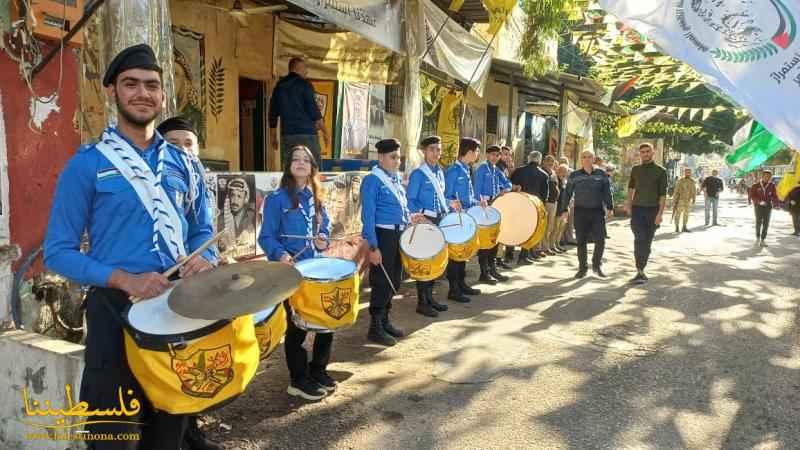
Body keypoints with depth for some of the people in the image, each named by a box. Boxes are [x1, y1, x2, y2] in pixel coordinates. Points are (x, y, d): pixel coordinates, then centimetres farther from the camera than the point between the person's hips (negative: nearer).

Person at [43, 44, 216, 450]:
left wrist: (205, 259, -9)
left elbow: (202, 230, 15)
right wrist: (125, 280, -21)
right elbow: (58, 251, -7)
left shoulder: (184, 165, 9)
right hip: (116, 313, -4)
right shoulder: (87, 164, -5)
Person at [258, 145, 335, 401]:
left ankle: (318, 371, 29)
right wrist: (280, 254, -28)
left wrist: (323, 240, -4)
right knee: (297, 326, 2)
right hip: (290, 271, -6)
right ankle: (298, 380, 19)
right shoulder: (277, 199, -8)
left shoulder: (315, 198, 11)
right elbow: (266, 237, -10)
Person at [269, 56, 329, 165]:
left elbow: (273, 113, 15)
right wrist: (325, 131, -2)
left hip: (287, 136, 6)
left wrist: (273, 136, 22)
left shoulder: (279, 86, 13)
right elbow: (313, 109, -9)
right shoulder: (304, 84, -3)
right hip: (307, 134, -5)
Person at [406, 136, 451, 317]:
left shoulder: (440, 172, 11)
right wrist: (419, 216, -26)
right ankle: (422, 302, 5)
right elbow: (409, 201, -15)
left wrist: (449, 210, 9)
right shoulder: (418, 174, -12)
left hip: (439, 220, 8)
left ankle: (429, 297, 25)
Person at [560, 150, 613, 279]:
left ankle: (597, 265, 17)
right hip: (580, 211, 0)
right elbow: (567, 194, 5)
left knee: (600, 240, -4)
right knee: (581, 241, 2)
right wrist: (564, 210, 1)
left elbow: (607, 192, 5)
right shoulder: (574, 175, 3)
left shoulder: (601, 174, 4)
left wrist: (610, 208, -4)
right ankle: (582, 268, 14)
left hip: (598, 211, 0)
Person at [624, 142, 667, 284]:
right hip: (637, 209, 1)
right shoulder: (635, 169, 9)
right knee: (640, 238, -16)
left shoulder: (661, 171, 0)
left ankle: (641, 269, 17)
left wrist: (660, 213, -14)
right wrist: (628, 203, 18)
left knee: (647, 241, 4)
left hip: (653, 210, -1)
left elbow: (663, 193, -5)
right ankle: (640, 272, -19)